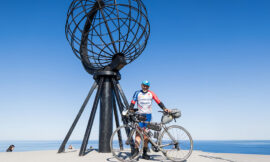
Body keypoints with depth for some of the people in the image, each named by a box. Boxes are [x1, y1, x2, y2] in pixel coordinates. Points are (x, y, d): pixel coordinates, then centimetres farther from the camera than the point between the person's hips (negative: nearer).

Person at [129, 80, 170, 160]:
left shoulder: (151, 93, 8)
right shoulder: (137, 93, 6)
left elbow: (158, 102, 3)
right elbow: (132, 103, 0)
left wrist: (164, 108, -10)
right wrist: (130, 111, -15)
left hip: (148, 115, 1)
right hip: (140, 115, -1)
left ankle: (145, 153, 8)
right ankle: (136, 149, -8)